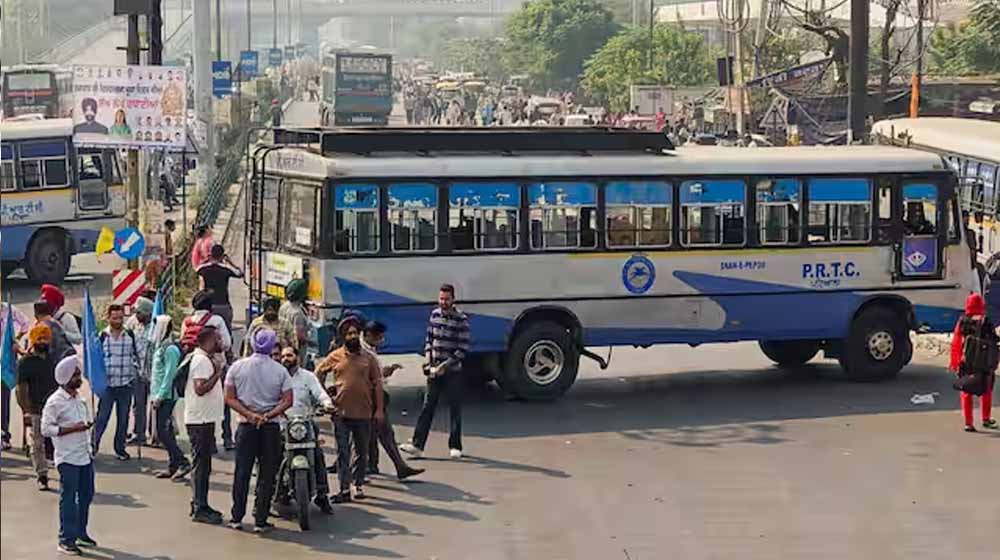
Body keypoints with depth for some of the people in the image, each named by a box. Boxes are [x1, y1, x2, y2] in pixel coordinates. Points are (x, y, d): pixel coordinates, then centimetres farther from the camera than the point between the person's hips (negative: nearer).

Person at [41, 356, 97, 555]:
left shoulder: (79, 399, 12)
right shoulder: (55, 402, -13)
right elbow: (46, 429, -16)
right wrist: (72, 428, -21)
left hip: (85, 456, 8)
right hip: (68, 458, -8)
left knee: (86, 495, 14)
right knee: (68, 499, -3)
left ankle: (81, 533, 28)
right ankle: (66, 540, 2)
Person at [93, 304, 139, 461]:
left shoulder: (130, 335, 4)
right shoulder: (102, 336, -2)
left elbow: (135, 355, 14)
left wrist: (134, 374, 6)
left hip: (126, 384, 2)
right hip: (107, 384, -2)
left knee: (123, 418, 8)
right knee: (102, 417, -4)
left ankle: (120, 448, 18)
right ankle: (93, 446, 7)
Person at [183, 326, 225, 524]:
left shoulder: (205, 359, 16)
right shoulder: (201, 360, -16)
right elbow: (200, 389, -26)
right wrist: (217, 374, -20)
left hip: (204, 420, 11)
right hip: (200, 420, -11)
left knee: (202, 464, 16)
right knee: (201, 465, -7)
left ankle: (199, 505, 23)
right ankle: (200, 509, -5)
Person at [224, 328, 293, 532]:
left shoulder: (237, 367, 0)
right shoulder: (280, 371, -4)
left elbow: (230, 398, -3)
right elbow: (287, 401, -9)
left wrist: (249, 414, -9)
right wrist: (268, 415, -12)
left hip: (246, 427, 1)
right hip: (271, 428, -1)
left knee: (242, 473, 9)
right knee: (266, 475, 4)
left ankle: (237, 517, 11)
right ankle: (260, 521, 3)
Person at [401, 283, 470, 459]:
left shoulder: (461, 320, -11)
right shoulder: (435, 315, 5)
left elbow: (463, 349, -12)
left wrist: (444, 365, -15)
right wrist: (429, 362, 0)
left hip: (452, 371, -4)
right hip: (434, 370, 4)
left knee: (455, 409, 4)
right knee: (427, 407, 3)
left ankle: (455, 447, 12)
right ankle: (417, 445, 1)